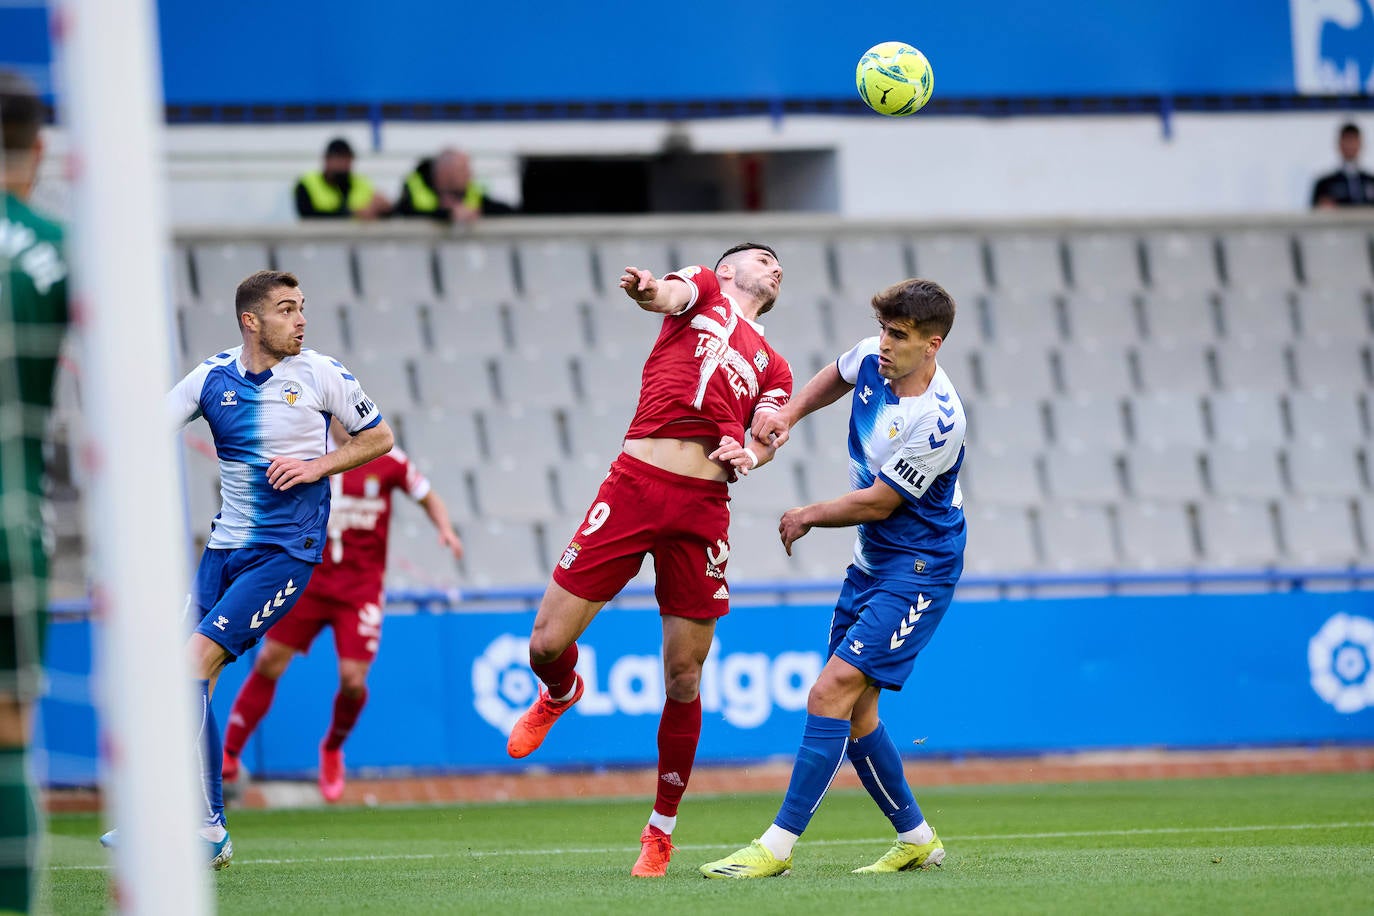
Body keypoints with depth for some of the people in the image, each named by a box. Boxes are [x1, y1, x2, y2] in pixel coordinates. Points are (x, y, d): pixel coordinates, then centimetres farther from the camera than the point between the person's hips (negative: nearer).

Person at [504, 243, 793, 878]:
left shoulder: (772, 368, 25)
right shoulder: (704, 290, 17)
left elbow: (768, 436, 11)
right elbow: (672, 293, -6)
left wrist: (747, 454, -13)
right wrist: (649, 289, -31)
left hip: (704, 509, 3)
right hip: (634, 484, -3)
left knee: (683, 681, 1)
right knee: (547, 645, -6)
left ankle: (660, 832, 17)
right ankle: (560, 695, 32)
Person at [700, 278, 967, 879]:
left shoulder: (937, 420, -25)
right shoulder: (872, 359, -2)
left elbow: (878, 502, -18)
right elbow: (835, 378, 25)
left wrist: (808, 517, -3)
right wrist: (789, 413, 7)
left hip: (917, 569, -9)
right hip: (871, 560, 9)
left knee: (831, 694, -18)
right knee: (854, 714, 9)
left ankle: (778, 847, -17)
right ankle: (916, 839, 25)